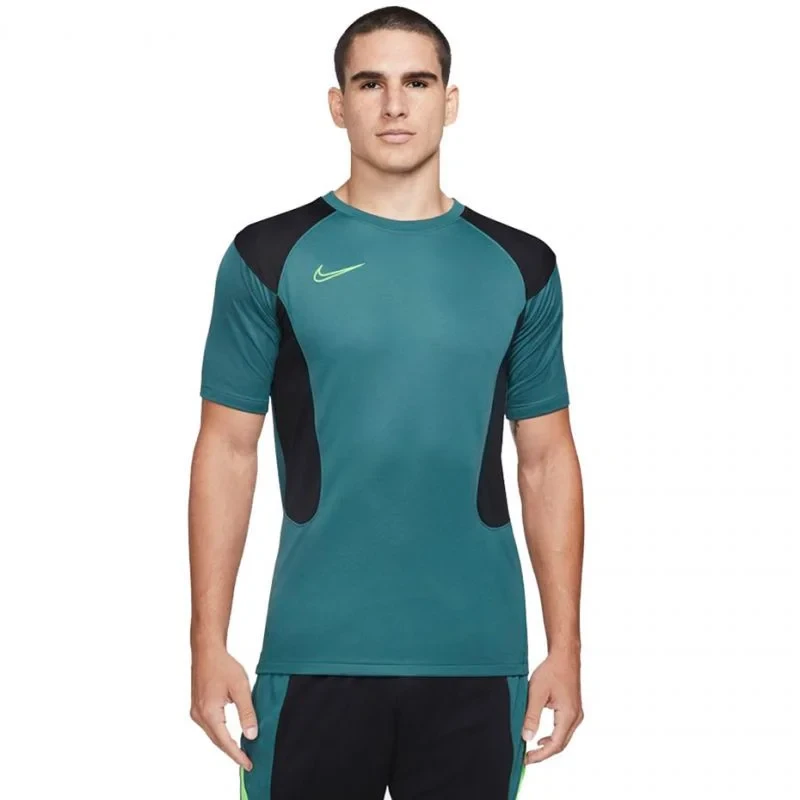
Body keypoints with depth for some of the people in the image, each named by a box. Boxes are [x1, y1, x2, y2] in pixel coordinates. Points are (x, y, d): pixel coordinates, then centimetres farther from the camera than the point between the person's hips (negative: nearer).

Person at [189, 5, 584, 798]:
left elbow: (546, 460, 9)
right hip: (315, 653, -1)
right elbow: (227, 450, 2)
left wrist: (565, 646, 3)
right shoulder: (271, 256, 2)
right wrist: (209, 643, -4)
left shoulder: (519, 266, 7)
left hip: (478, 658, 2)